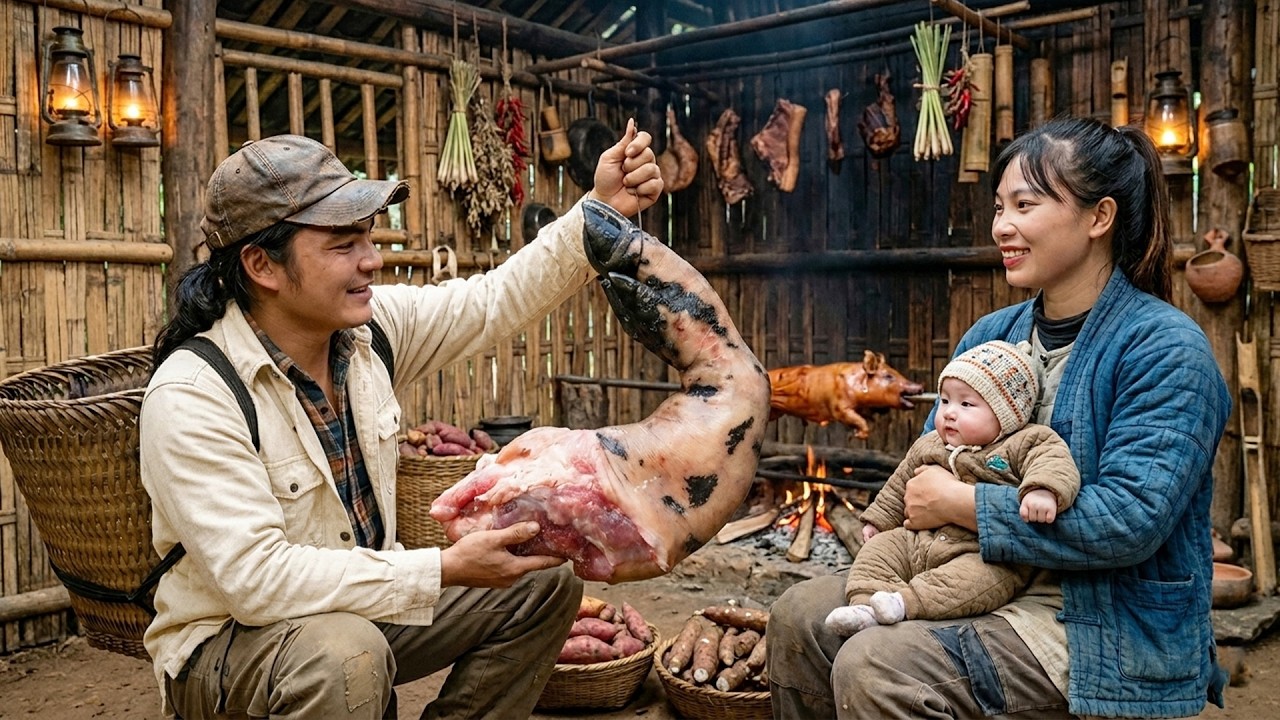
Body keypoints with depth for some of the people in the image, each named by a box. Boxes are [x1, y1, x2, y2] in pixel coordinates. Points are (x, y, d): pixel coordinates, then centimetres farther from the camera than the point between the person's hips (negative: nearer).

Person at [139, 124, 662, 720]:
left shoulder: (371, 327, -7)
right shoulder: (190, 397, -26)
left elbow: (500, 299, 2)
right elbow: (254, 576, -32)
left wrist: (601, 210, -9)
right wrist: (445, 570, -34)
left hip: (361, 604, 7)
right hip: (226, 643, -7)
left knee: (544, 582, 3)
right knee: (348, 656, -39)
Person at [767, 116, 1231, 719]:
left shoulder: (1166, 350, -14)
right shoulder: (991, 335, 8)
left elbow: (1129, 521, -25)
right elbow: (931, 457, 15)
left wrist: (957, 503, -19)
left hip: (1106, 629, -7)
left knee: (873, 668, -26)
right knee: (799, 617, -2)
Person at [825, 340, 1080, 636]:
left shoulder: (1024, 444, -3)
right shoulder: (928, 446, 16)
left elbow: (1054, 461, -23)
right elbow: (900, 485, 28)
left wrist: (1043, 491, -44)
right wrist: (878, 520, 28)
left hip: (987, 556, -7)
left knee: (974, 579, -37)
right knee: (878, 549, -5)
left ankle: (907, 602, -43)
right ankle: (866, 604, -22)